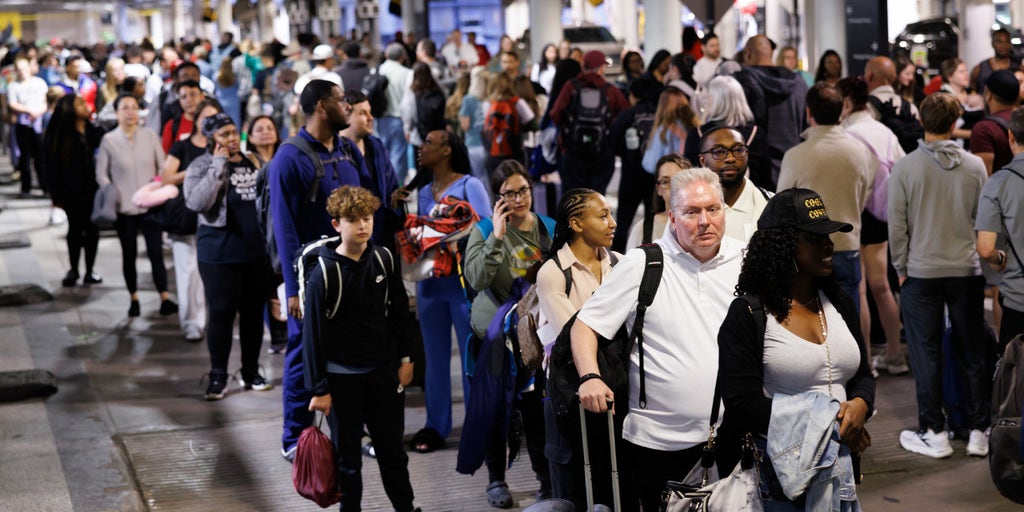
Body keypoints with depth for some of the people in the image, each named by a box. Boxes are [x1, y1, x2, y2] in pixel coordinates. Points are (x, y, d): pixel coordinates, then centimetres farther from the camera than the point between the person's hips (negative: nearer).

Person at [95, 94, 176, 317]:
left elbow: (162, 167, 7)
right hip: (124, 207, 0)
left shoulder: (150, 136, 1)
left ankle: (165, 299, -7)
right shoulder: (109, 140, -2)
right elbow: (101, 174, 2)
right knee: (129, 254, 8)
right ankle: (134, 299, 18)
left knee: (156, 252, -6)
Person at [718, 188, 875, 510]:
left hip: (839, 467, 6)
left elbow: (863, 375, 15)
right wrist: (823, 426, -17)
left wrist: (859, 405, -9)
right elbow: (743, 405, -16)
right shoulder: (747, 314, -10)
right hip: (779, 472, -6)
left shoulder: (838, 304, 10)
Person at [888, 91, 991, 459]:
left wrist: (901, 269, 5)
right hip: (967, 270, 2)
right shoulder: (975, 166, -4)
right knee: (974, 352, 11)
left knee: (926, 355, 6)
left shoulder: (905, 168, -9)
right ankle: (979, 432, 16)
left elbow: (897, 225, -6)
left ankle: (934, 434, 10)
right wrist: (980, 258, 15)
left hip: (921, 273, -2)